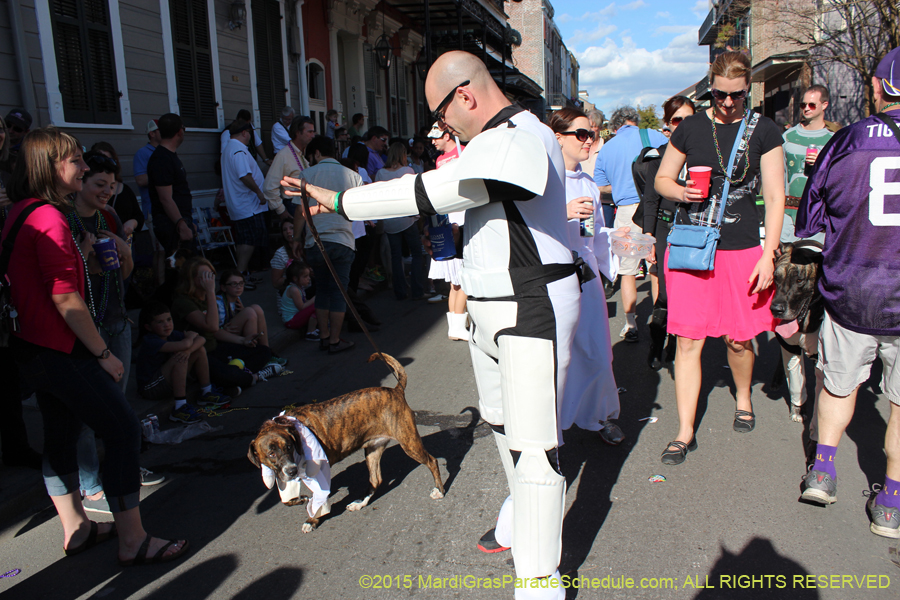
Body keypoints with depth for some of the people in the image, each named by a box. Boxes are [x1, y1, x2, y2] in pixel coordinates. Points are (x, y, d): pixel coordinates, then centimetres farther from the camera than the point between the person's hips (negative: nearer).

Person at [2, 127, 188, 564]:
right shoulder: (48, 218, -20)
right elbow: (65, 299, -22)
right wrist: (103, 353, -15)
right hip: (61, 350, -11)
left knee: (61, 434, 18)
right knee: (123, 430, -4)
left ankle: (76, 529, 32)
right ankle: (132, 541, 2)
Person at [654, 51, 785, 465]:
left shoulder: (763, 131, 3)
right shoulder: (690, 128, 6)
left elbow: (775, 197, 2)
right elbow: (662, 178, 15)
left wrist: (768, 255, -5)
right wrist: (679, 192, -9)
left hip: (741, 248, 0)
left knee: (738, 338, 7)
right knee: (688, 340, -3)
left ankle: (743, 398, 40)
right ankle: (685, 432, 7)